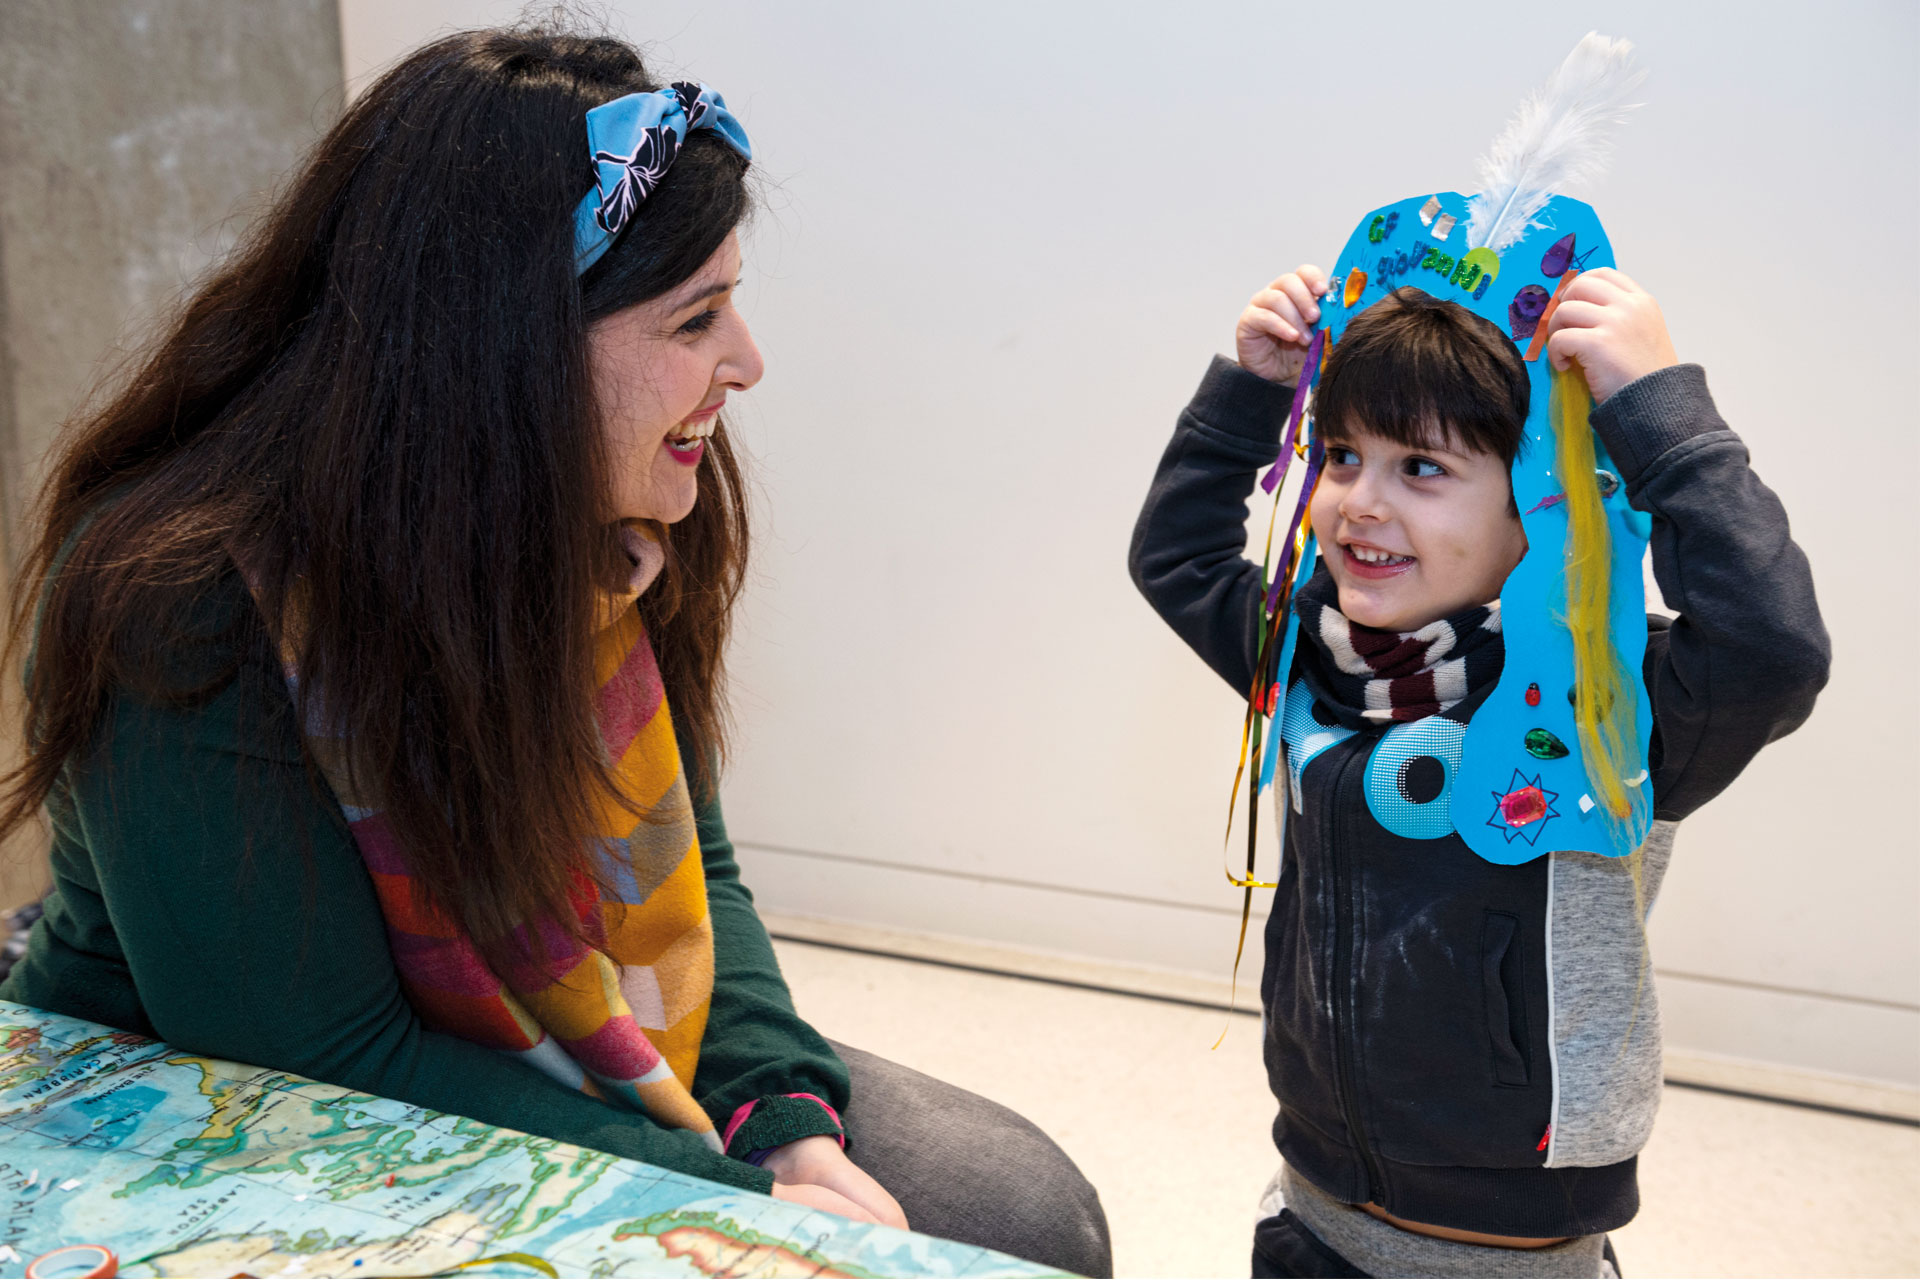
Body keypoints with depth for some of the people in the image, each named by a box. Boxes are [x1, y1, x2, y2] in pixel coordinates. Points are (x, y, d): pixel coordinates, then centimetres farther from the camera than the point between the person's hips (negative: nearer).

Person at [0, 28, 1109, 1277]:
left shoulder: (600, 538, -5)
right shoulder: (182, 611, -26)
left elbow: (687, 864, 2)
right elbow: (325, 1070, -24)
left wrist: (786, 1123, -14)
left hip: (577, 1072, 6)